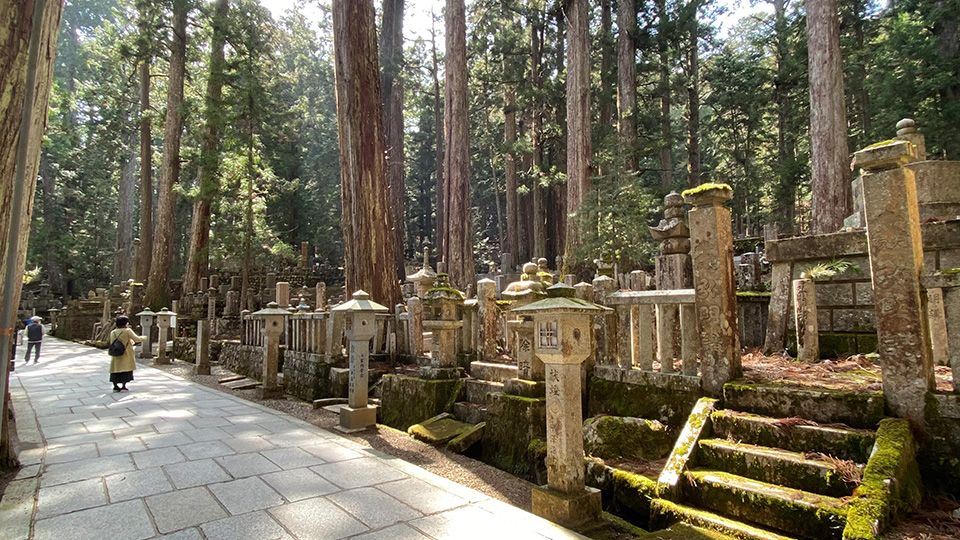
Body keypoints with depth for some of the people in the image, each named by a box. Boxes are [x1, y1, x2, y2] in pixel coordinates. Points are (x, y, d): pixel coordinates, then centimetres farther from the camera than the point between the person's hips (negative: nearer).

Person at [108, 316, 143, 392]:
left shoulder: (113, 332, 5)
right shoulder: (127, 331, -11)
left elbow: (112, 343, 12)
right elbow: (137, 339, -15)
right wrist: (143, 338, 6)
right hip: (126, 355, -5)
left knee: (115, 370, 12)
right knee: (126, 370, 3)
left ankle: (115, 386, 13)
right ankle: (123, 386, 0)